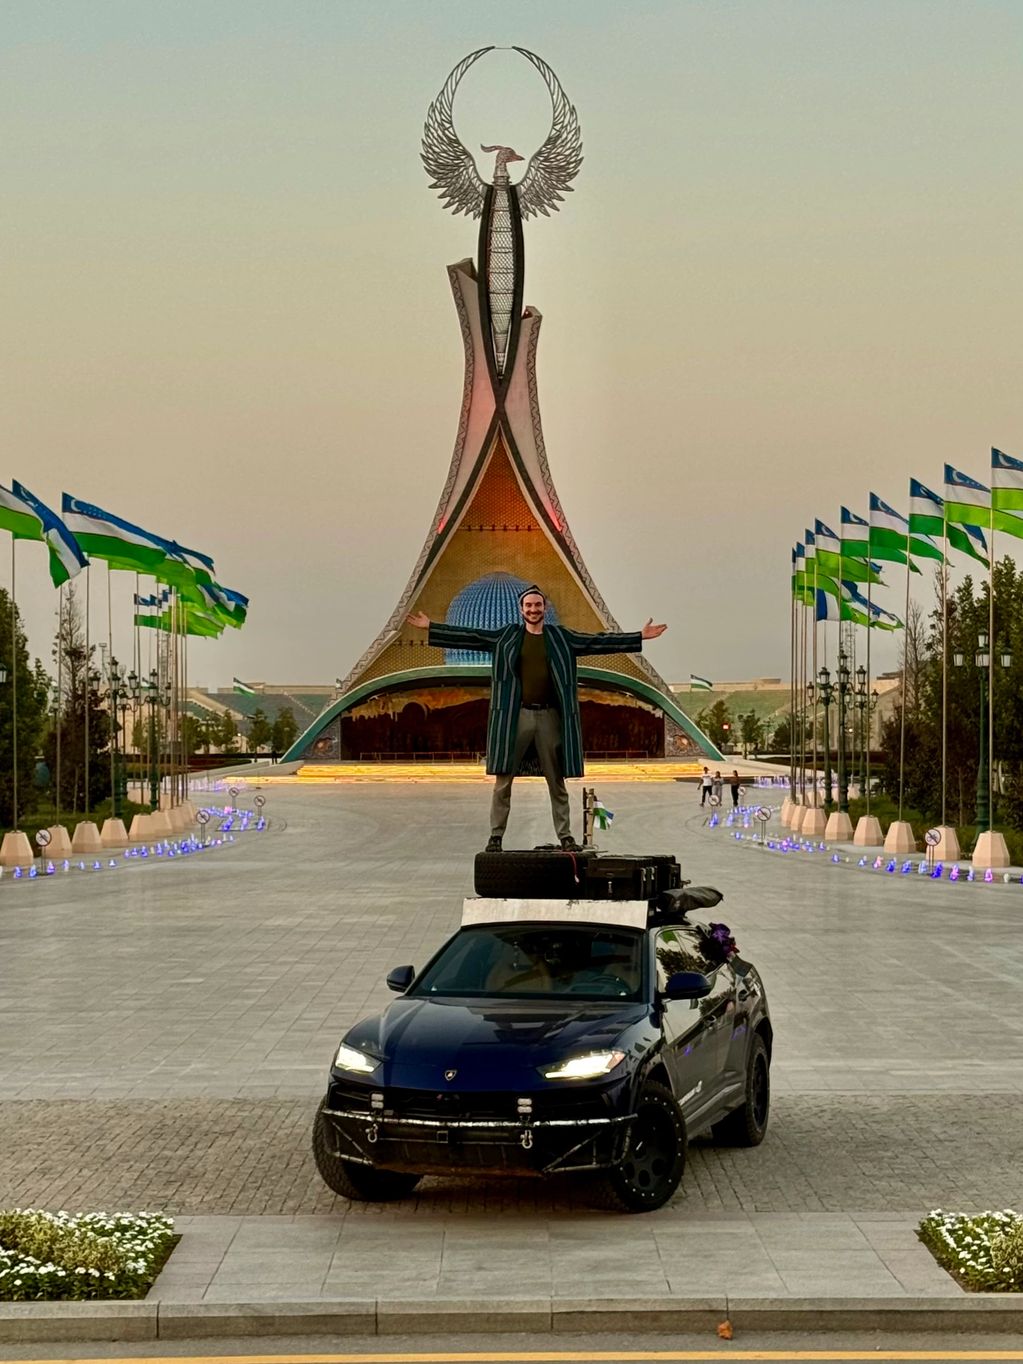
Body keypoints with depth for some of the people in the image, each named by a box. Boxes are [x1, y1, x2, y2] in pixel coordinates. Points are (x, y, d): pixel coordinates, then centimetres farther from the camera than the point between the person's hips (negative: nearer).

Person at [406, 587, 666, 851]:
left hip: (550, 716, 1)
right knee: (503, 780, 0)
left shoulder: (561, 638, 8)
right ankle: (496, 836, 7)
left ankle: (565, 836, 13)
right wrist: (431, 627, -2)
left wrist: (640, 637, 2)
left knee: (557, 782, 6)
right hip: (515, 716, -1)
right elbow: (470, 636, 4)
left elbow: (598, 642, 6)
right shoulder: (506, 636, 7)